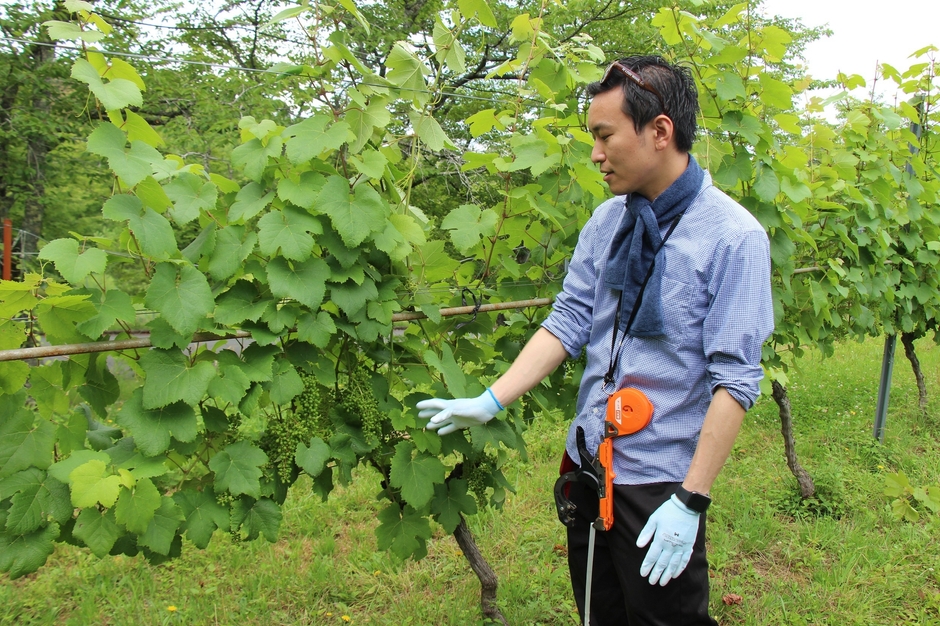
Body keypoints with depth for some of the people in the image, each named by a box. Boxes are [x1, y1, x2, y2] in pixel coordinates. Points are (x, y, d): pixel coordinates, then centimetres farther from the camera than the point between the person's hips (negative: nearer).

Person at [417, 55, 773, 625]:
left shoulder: (734, 237, -15)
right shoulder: (606, 221, 2)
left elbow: (736, 380, -17)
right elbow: (567, 323, 2)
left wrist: (691, 502, -18)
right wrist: (491, 402, -7)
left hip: (660, 483, -5)